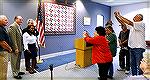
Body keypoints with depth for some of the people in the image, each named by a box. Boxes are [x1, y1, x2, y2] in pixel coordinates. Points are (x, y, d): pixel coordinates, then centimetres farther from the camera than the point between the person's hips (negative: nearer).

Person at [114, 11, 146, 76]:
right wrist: (117, 17, -2)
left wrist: (119, 16, -20)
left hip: (139, 48, -8)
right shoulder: (132, 25, 13)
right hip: (132, 47, 8)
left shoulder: (141, 24, -10)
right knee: (133, 64, 17)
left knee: (139, 65, -1)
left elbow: (129, 22, -23)